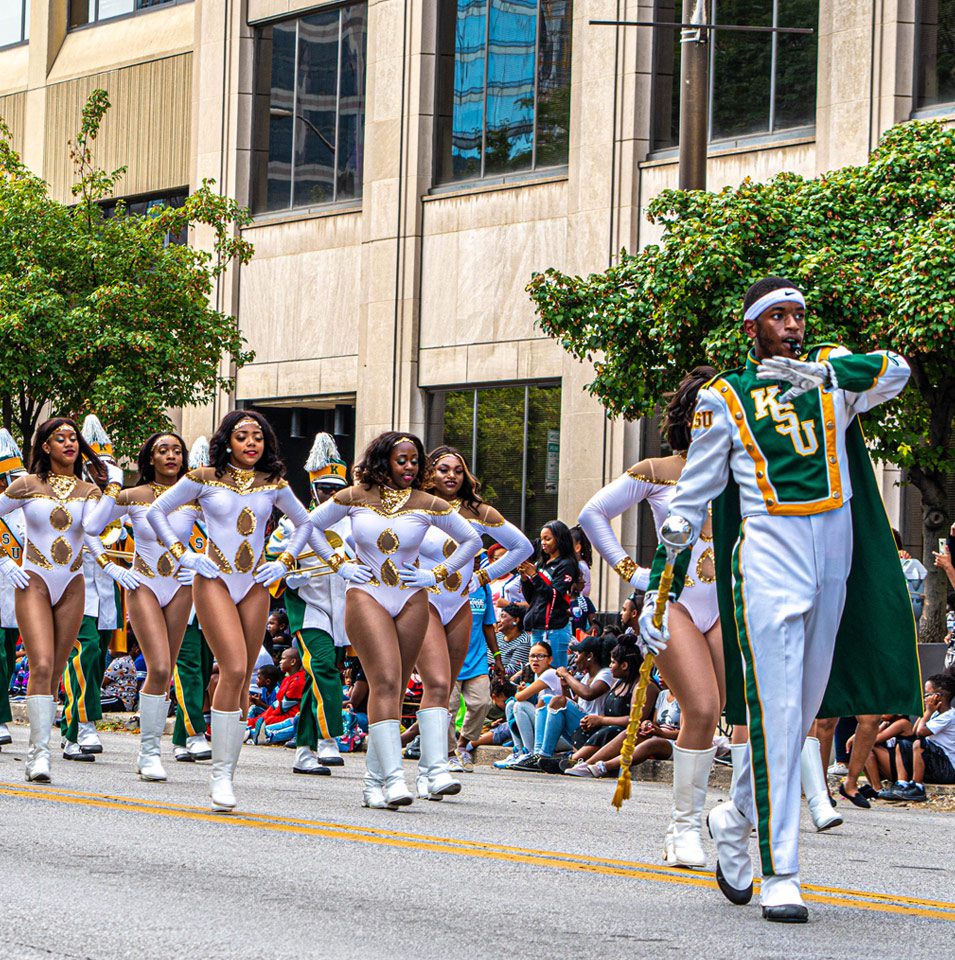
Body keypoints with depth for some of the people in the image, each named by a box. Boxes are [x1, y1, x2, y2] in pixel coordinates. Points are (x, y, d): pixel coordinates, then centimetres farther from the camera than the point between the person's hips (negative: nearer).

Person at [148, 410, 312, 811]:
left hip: (255, 585, 4)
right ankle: (220, 772, -15)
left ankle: (226, 777, 11)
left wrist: (284, 563, 12)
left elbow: (303, 522, 25)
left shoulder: (273, 485, 9)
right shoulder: (205, 479, 0)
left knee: (242, 681, 3)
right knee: (234, 669, -20)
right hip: (214, 579, -4)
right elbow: (157, 511, 7)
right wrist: (182, 554, -2)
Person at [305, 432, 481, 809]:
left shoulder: (428, 505, 3)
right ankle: (393, 775, -26)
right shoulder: (355, 497, 2)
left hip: (410, 600, 2)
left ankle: (374, 779, 11)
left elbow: (471, 540, 13)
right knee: (385, 680, -19)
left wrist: (436, 574, 5)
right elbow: (312, 525, 14)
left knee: (394, 688, 3)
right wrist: (339, 565, 5)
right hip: (366, 595, -2)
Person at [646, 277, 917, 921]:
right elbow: (690, 500, 8)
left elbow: (894, 371, -8)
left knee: (804, 708, 11)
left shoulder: (830, 370, 13)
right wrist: (659, 587, 1)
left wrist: (819, 372, -25)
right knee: (775, 711, -11)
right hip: (769, 549, -4)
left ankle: (736, 817, 34)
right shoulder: (724, 398, 7)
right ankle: (781, 874, -12)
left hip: (834, 553, 4)